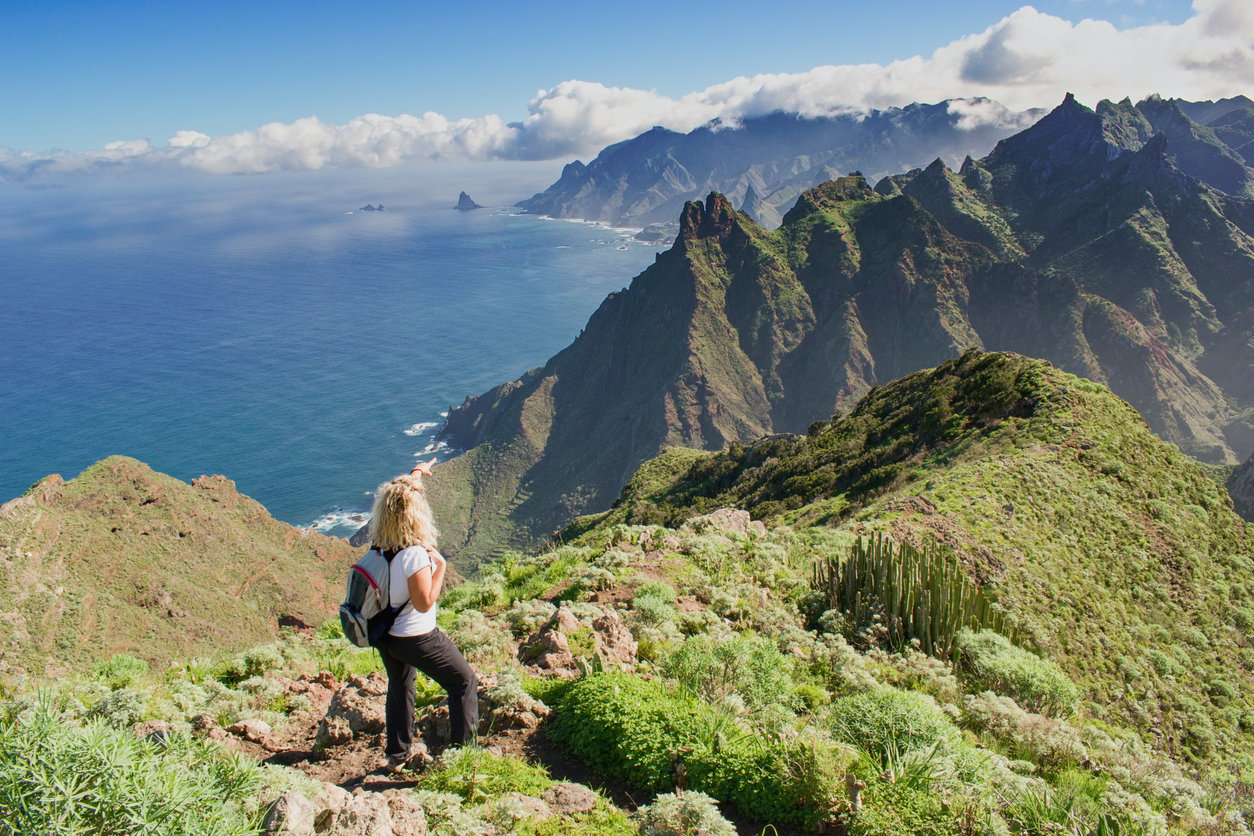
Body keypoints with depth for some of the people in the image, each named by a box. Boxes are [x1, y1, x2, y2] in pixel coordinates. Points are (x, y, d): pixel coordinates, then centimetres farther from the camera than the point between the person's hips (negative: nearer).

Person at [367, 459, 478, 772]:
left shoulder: (379, 543, -6)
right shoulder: (415, 553, -30)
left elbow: (398, 495, 12)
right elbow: (424, 603, -26)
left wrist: (416, 474, 27)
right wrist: (440, 566, -18)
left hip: (384, 634, 8)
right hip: (415, 637, -8)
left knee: (399, 686, 26)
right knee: (463, 681, 9)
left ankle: (398, 754, 40)